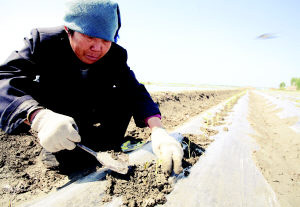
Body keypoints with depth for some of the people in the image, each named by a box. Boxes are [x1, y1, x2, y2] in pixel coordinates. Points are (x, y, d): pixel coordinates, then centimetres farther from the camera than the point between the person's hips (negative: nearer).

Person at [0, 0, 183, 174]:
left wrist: (158, 130, -45)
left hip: (89, 114, 2)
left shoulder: (116, 56, -19)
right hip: (50, 113, -1)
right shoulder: (43, 40, -24)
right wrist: (39, 117, -57)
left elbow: (136, 92, -26)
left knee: (125, 95, -20)